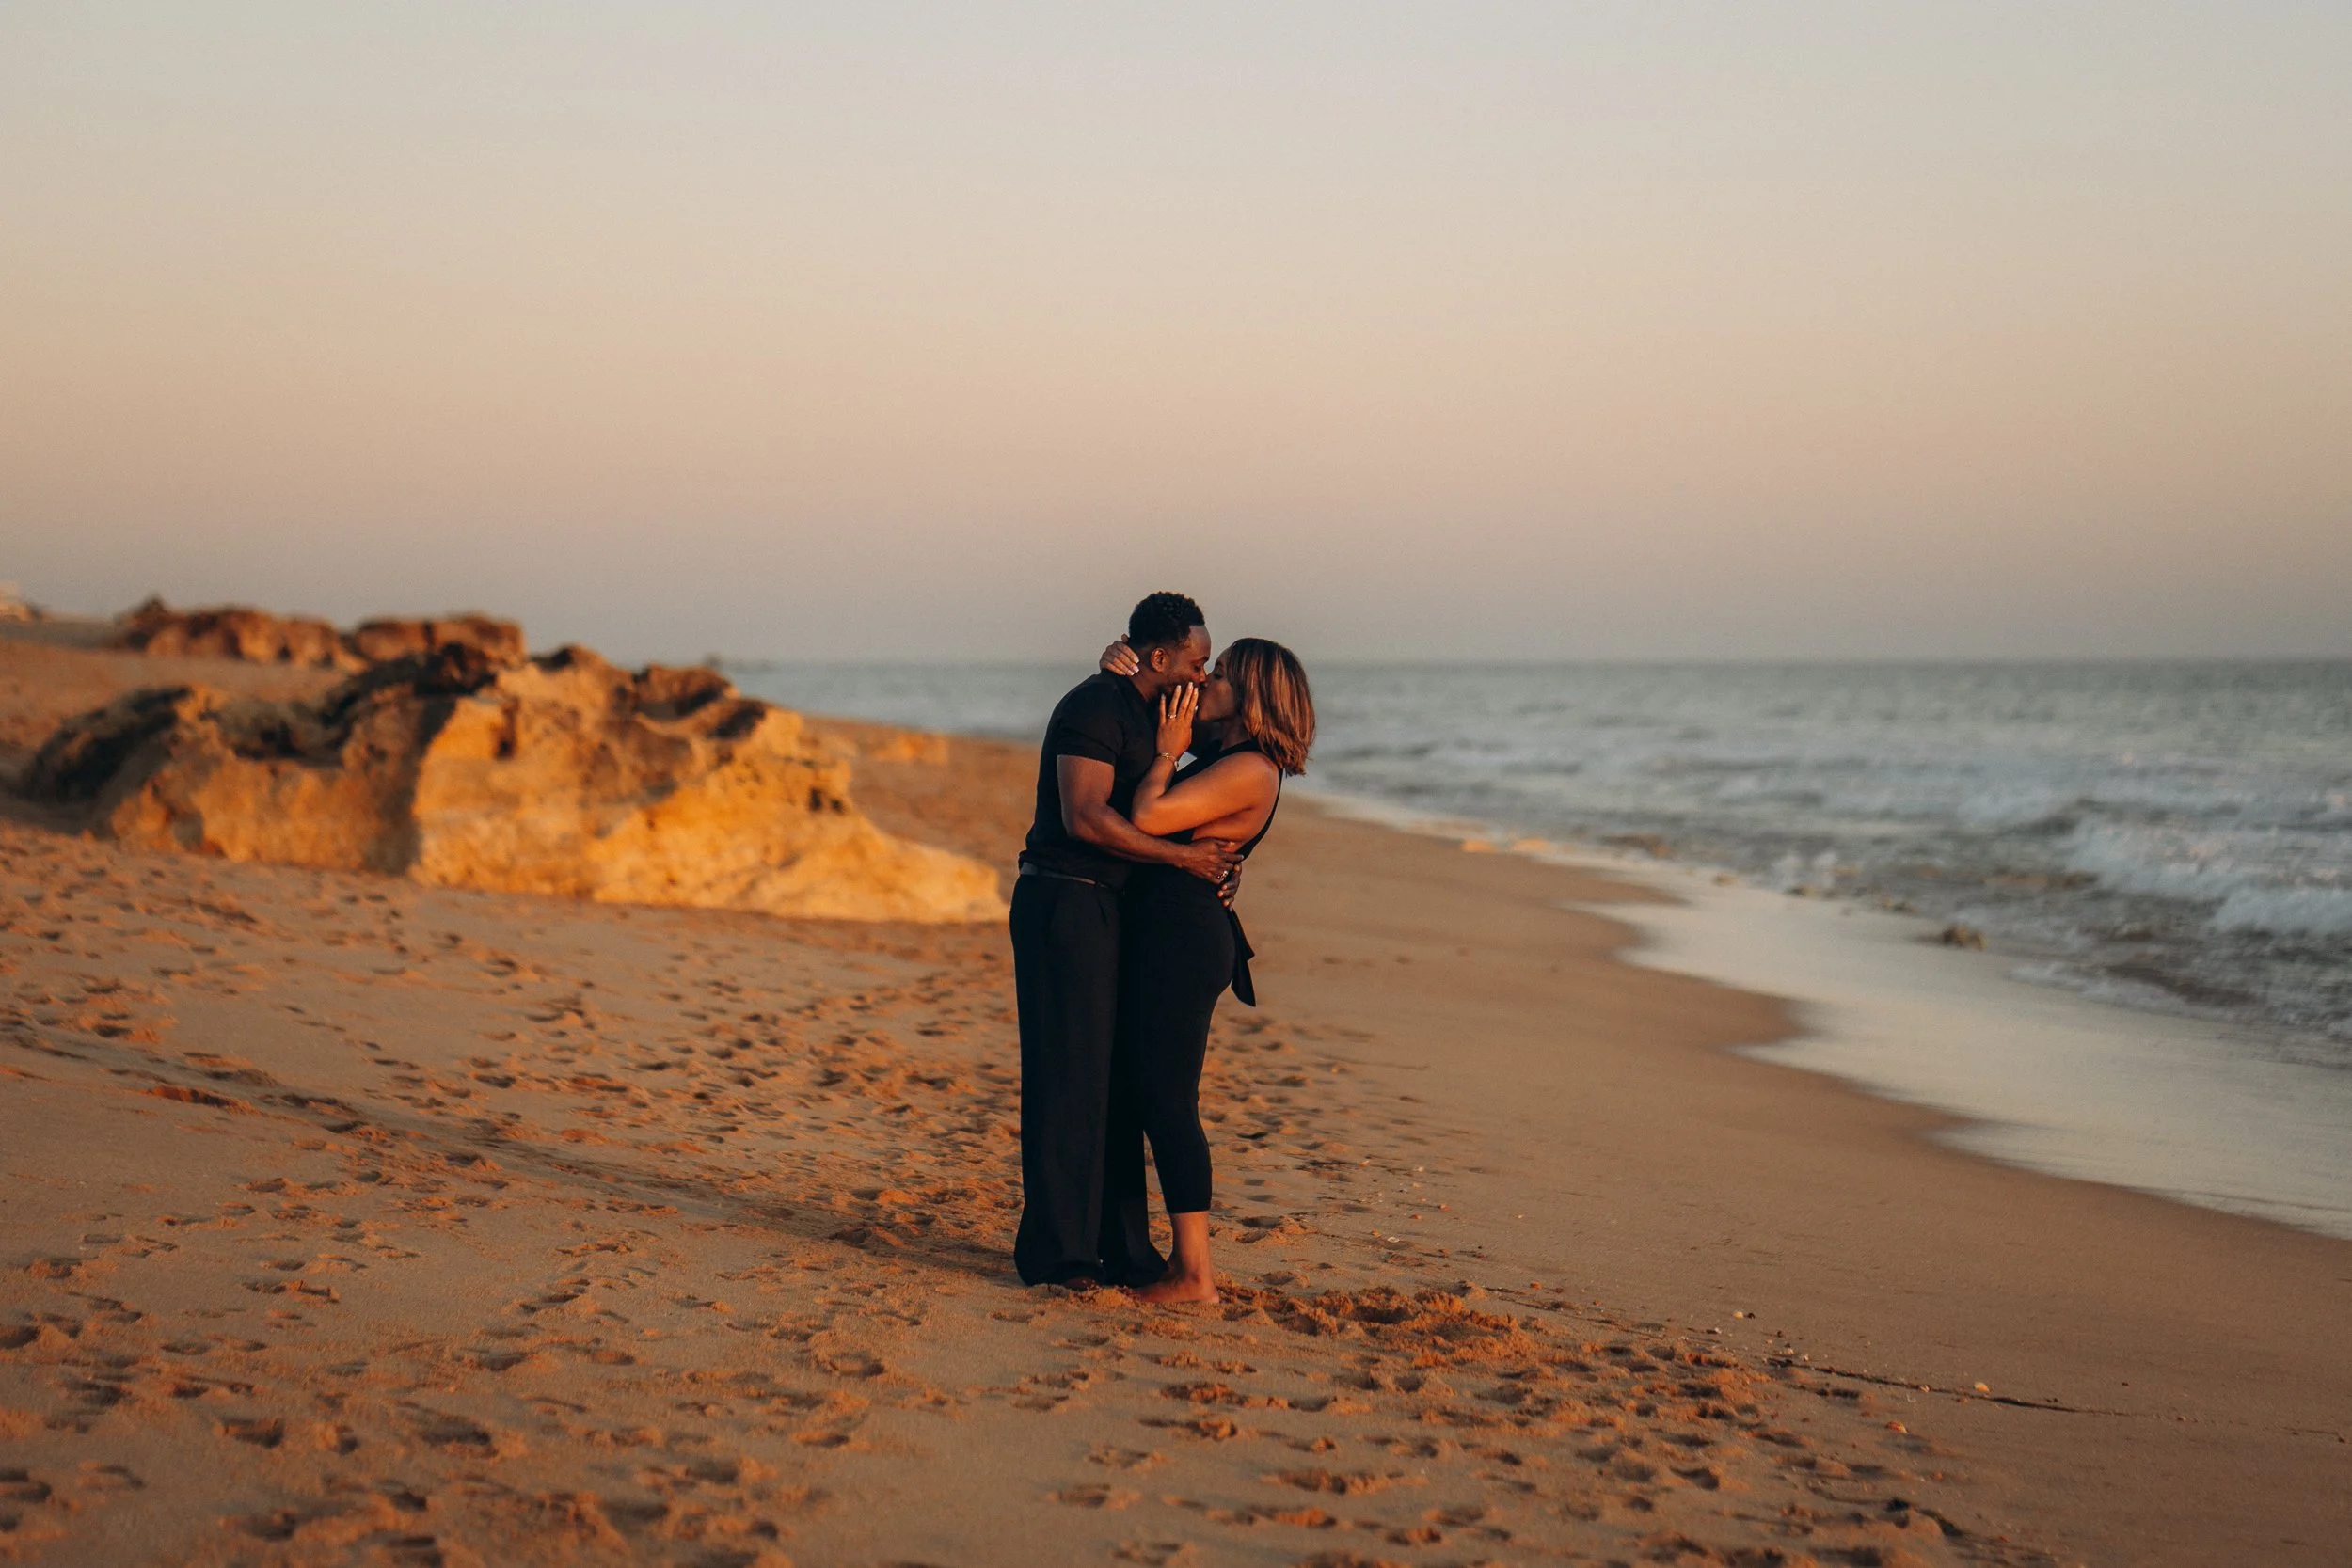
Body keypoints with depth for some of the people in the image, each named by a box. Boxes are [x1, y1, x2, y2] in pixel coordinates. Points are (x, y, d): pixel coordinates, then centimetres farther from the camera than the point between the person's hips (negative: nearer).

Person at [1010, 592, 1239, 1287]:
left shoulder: (1137, 713, 18)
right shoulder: (1095, 707, -14)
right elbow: (1085, 818, -24)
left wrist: (1210, 864, 11)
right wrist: (1184, 856, -19)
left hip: (1103, 907, 10)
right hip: (1067, 902, -10)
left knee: (1114, 1078, 12)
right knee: (1070, 1079, -8)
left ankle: (1117, 1246, 18)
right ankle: (1055, 1252, -3)